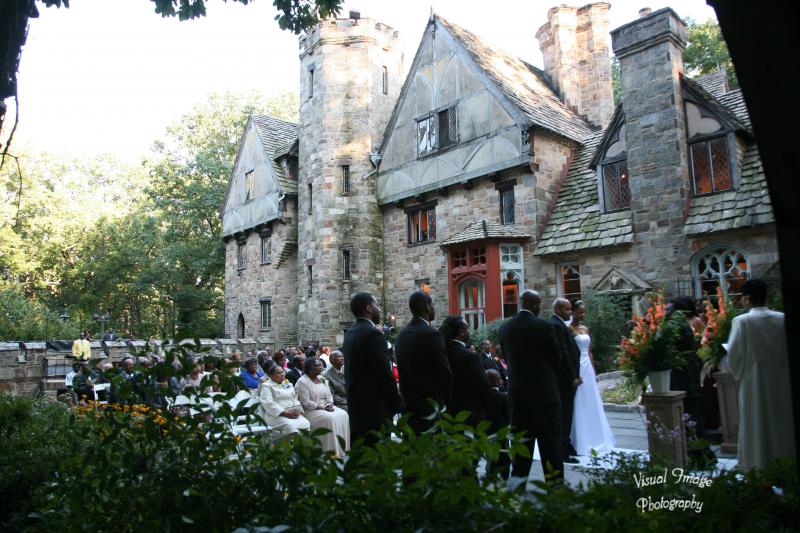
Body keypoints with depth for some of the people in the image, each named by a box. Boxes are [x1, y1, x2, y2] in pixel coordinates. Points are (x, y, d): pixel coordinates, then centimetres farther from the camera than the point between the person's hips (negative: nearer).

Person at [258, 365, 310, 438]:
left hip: (292, 413, 5)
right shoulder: (266, 386, 4)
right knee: (290, 426, -34)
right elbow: (268, 403, -9)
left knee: (306, 423, -24)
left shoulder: (289, 384, 22)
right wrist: (284, 413, -18)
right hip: (276, 415, -5)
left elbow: (295, 399, 18)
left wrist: (297, 410, -5)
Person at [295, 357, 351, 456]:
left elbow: (329, 395, 16)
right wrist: (322, 407, -17)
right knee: (329, 418, -32)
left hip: (327, 408, 7)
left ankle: (343, 449, -15)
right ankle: (333, 451, -24)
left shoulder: (322, 379, 14)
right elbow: (306, 403, -16)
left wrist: (330, 404, -5)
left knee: (343, 415, -17)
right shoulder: (302, 382, -10)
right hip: (311, 411, -7)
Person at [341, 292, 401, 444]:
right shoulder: (373, 333, -15)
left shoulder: (350, 333, 11)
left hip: (356, 405, 9)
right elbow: (384, 373, -16)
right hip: (375, 408, -9)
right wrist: (397, 404, -6)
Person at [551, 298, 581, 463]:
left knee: (565, 414, 16)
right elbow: (563, 353, -22)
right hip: (565, 378, -10)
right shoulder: (557, 325, -17)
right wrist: (573, 377, -18)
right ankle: (564, 451, 2)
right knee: (564, 414, -4)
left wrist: (574, 375, 14)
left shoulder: (560, 325, 16)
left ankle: (565, 446, 26)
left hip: (566, 377, 10)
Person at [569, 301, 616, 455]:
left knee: (591, 405, 12)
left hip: (588, 368, 8)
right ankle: (579, 443, 6)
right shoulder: (569, 329, -9)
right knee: (578, 406, -2)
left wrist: (594, 371, 14)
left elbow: (589, 351, 17)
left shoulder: (585, 329, 13)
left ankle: (592, 440, 22)